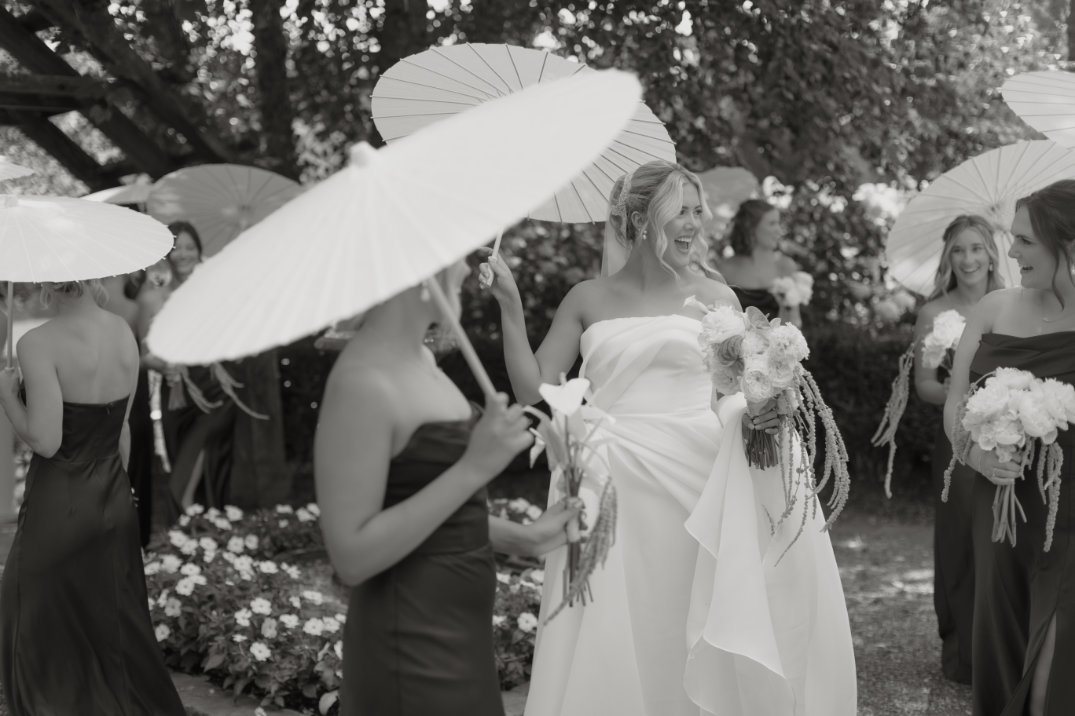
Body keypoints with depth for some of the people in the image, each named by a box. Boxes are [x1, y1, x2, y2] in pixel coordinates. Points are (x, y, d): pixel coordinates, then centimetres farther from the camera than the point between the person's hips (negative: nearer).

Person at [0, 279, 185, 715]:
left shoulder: (39, 345, -20)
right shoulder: (124, 334, -2)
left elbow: (45, 441, -22)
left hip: (59, 507, -6)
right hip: (115, 502, 6)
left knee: (44, 633, 13)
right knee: (114, 622, 21)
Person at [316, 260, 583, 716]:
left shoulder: (417, 358, 5)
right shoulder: (363, 382, -22)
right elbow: (352, 557, -23)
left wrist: (517, 538, 6)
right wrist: (474, 468, -26)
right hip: (412, 649, -9)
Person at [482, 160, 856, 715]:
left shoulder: (715, 299, 6)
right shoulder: (589, 300, 6)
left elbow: (738, 395, 7)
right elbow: (534, 392, 3)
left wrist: (759, 414, -15)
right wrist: (510, 305, -3)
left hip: (697, 484, 0)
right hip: (614, 491, 0)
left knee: (692, 635, 4)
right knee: (615, 642, 3)